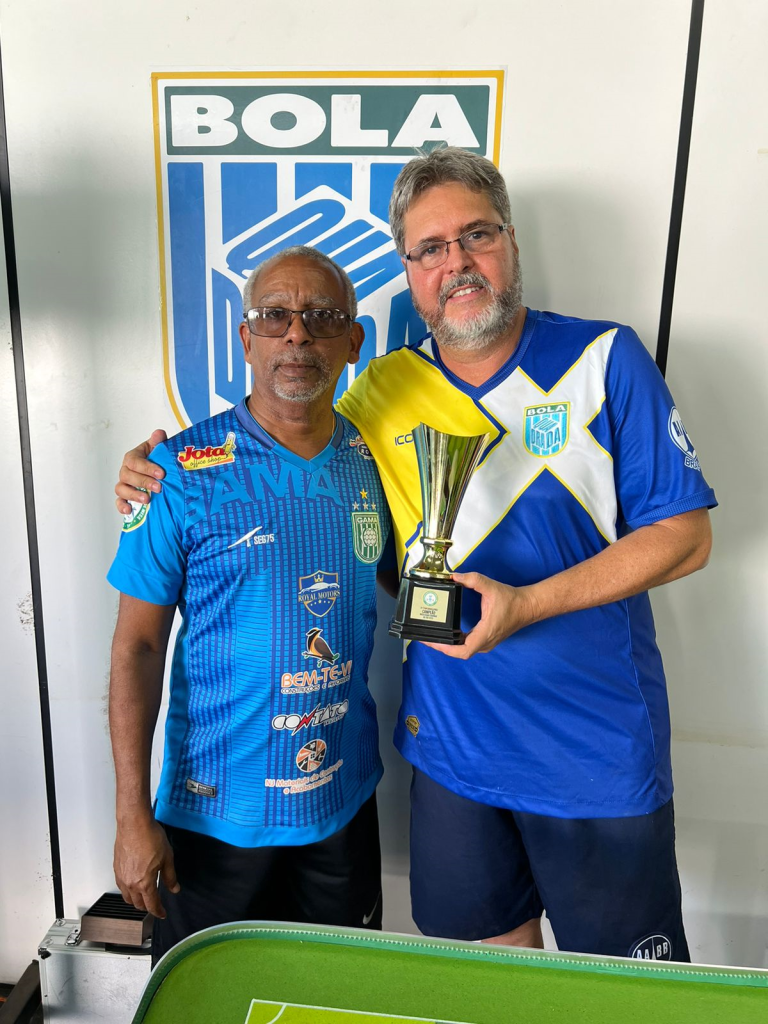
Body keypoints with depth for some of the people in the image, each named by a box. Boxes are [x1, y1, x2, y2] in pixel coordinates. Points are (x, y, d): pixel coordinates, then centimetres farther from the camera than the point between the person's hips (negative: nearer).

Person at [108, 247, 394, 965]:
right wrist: (133, 815, -11)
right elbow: (137, 645, -11)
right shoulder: (184, 471, -14)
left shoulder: (372, 458, -3)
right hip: (218, 810, -3)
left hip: (346, 797, 4)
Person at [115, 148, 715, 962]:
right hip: (451, 744, 3)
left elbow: (683, 535, -9)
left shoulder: (603, 358, -8)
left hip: (598, 750, -2)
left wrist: (525, 605, -20)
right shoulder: (382, 393, 0)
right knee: (486, 965, 23)